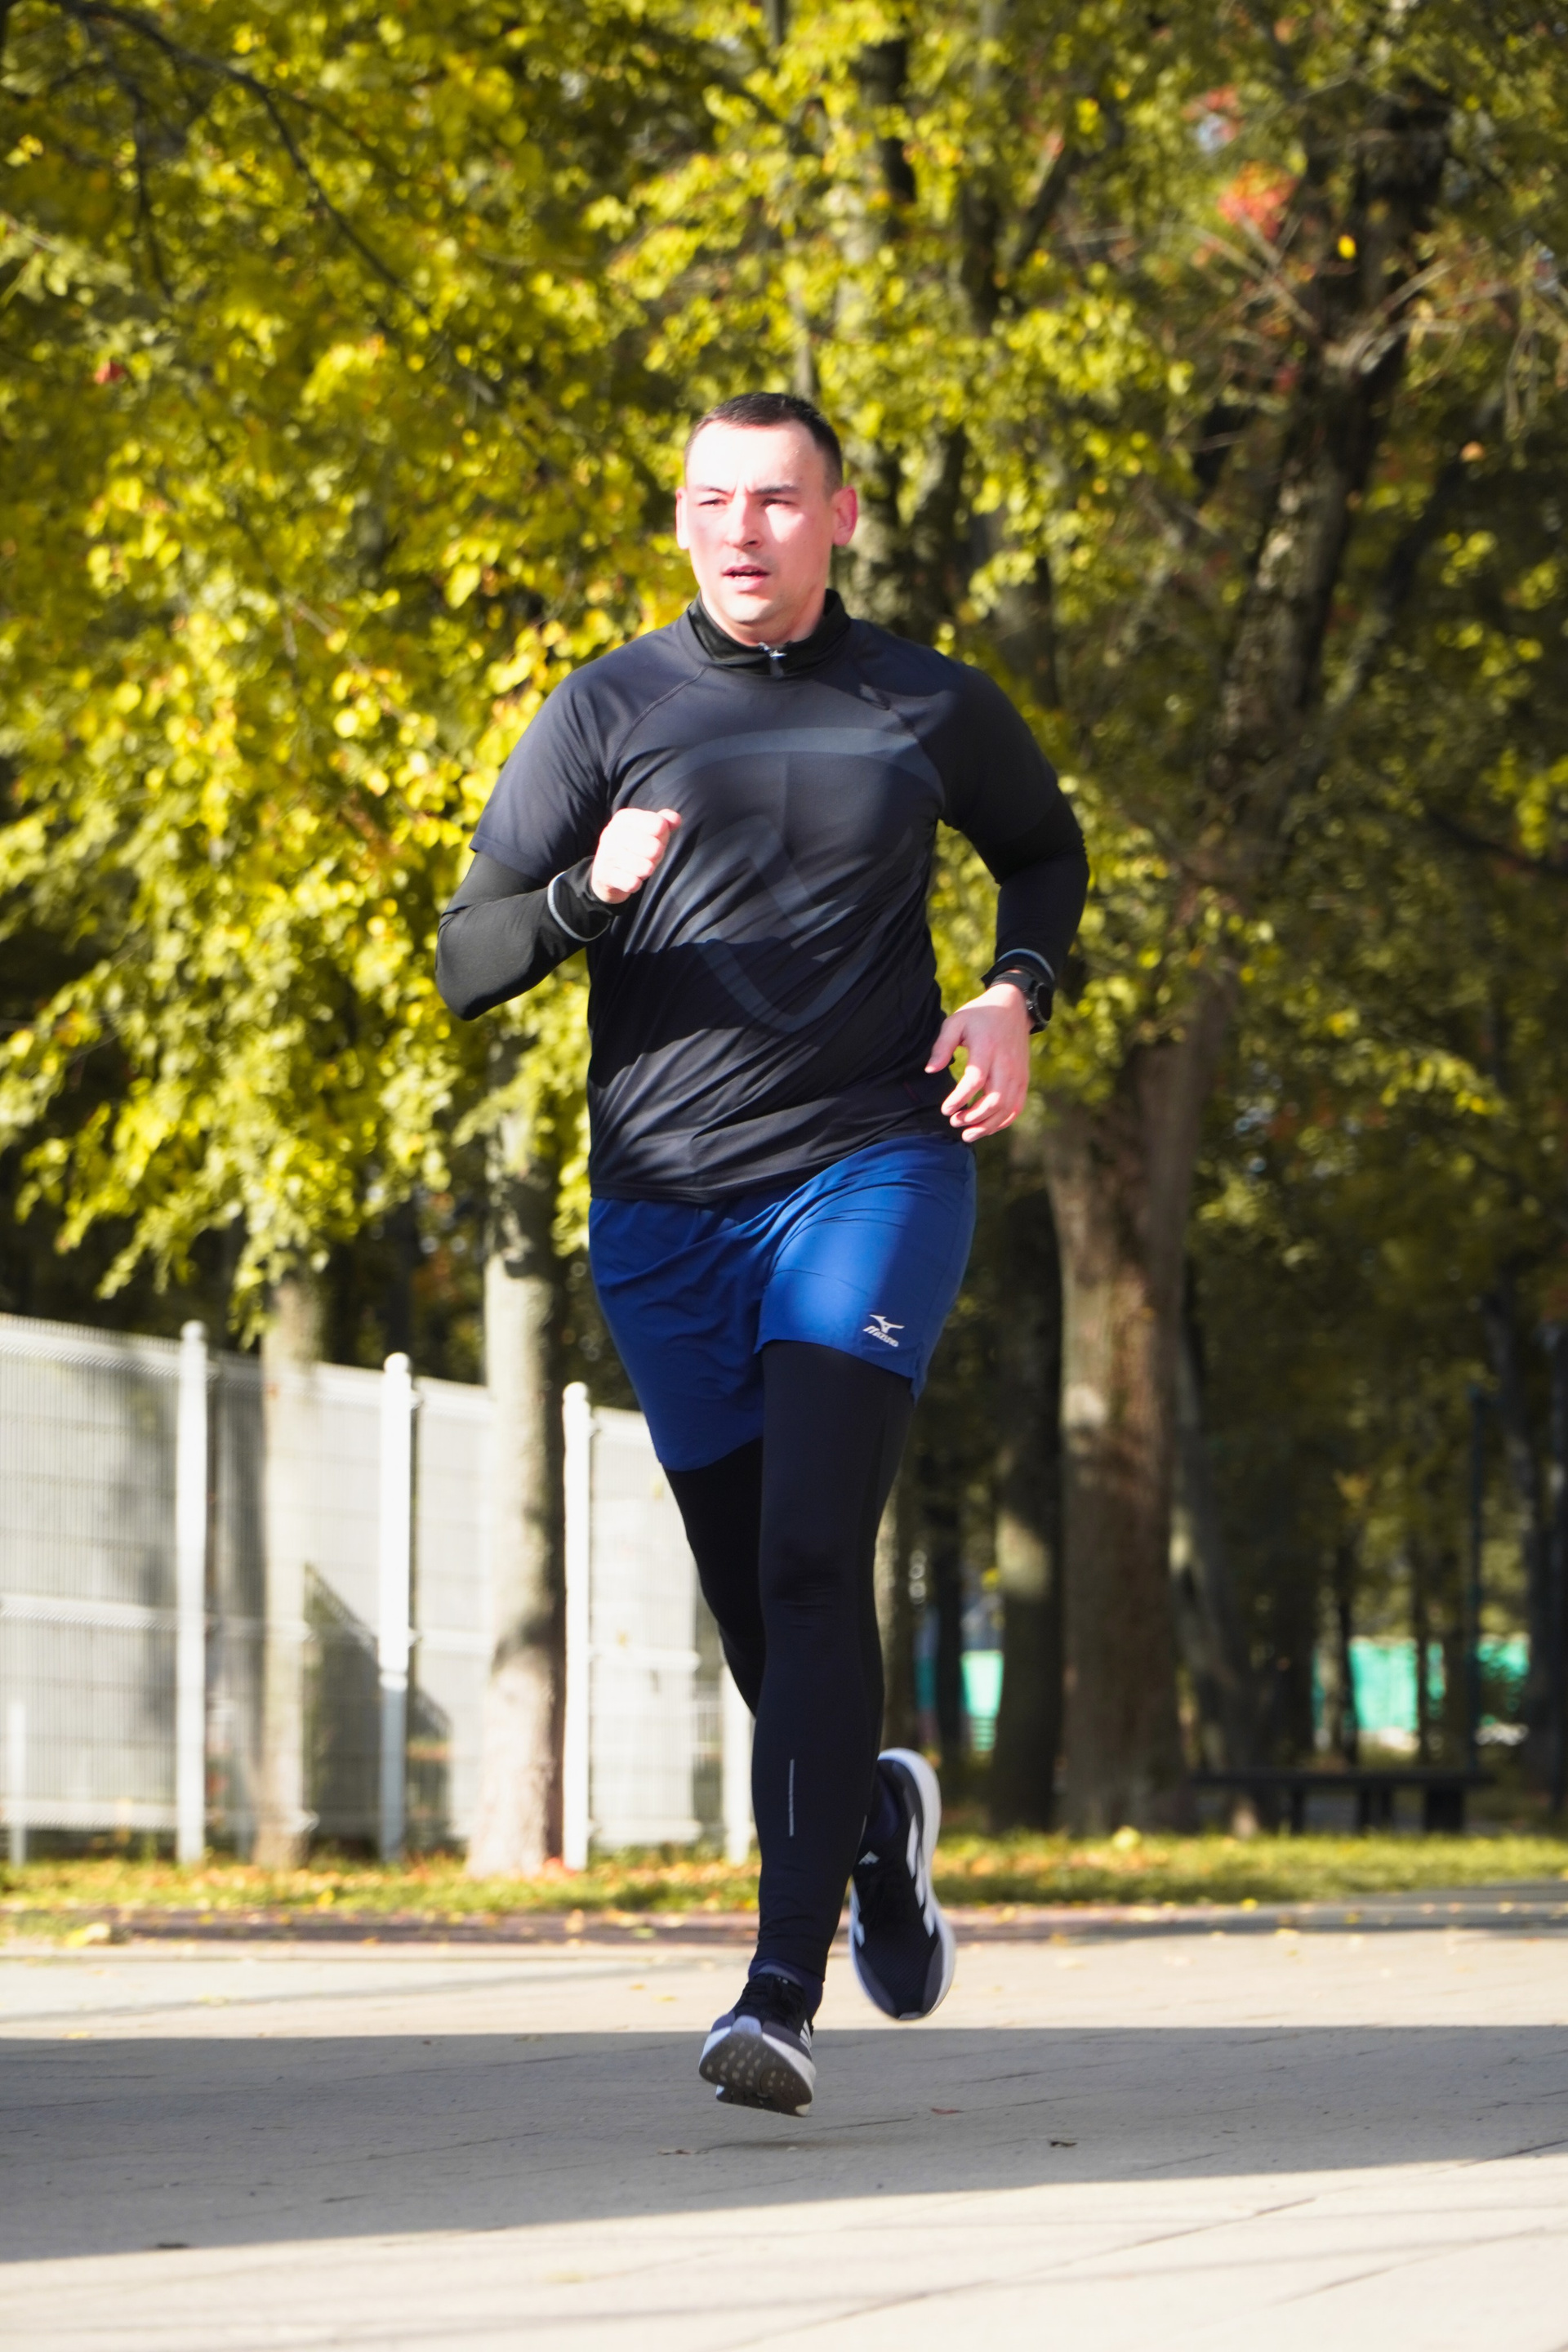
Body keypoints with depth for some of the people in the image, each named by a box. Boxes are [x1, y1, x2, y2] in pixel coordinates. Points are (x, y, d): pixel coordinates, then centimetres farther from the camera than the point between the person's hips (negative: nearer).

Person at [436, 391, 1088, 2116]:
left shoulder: (928, 708, 7)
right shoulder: (608, 712, 4)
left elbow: (1046, 852, 27)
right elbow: (464, 964, 1)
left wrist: (1013, 999, 7)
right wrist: (589, 893, -19)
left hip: (871, 1172, -2)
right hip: (665, 1207, 2)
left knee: (810, 1557, -19)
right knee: (754, 1605, 8)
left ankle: (782, 1991, -24)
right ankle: (876, 1817, 42)